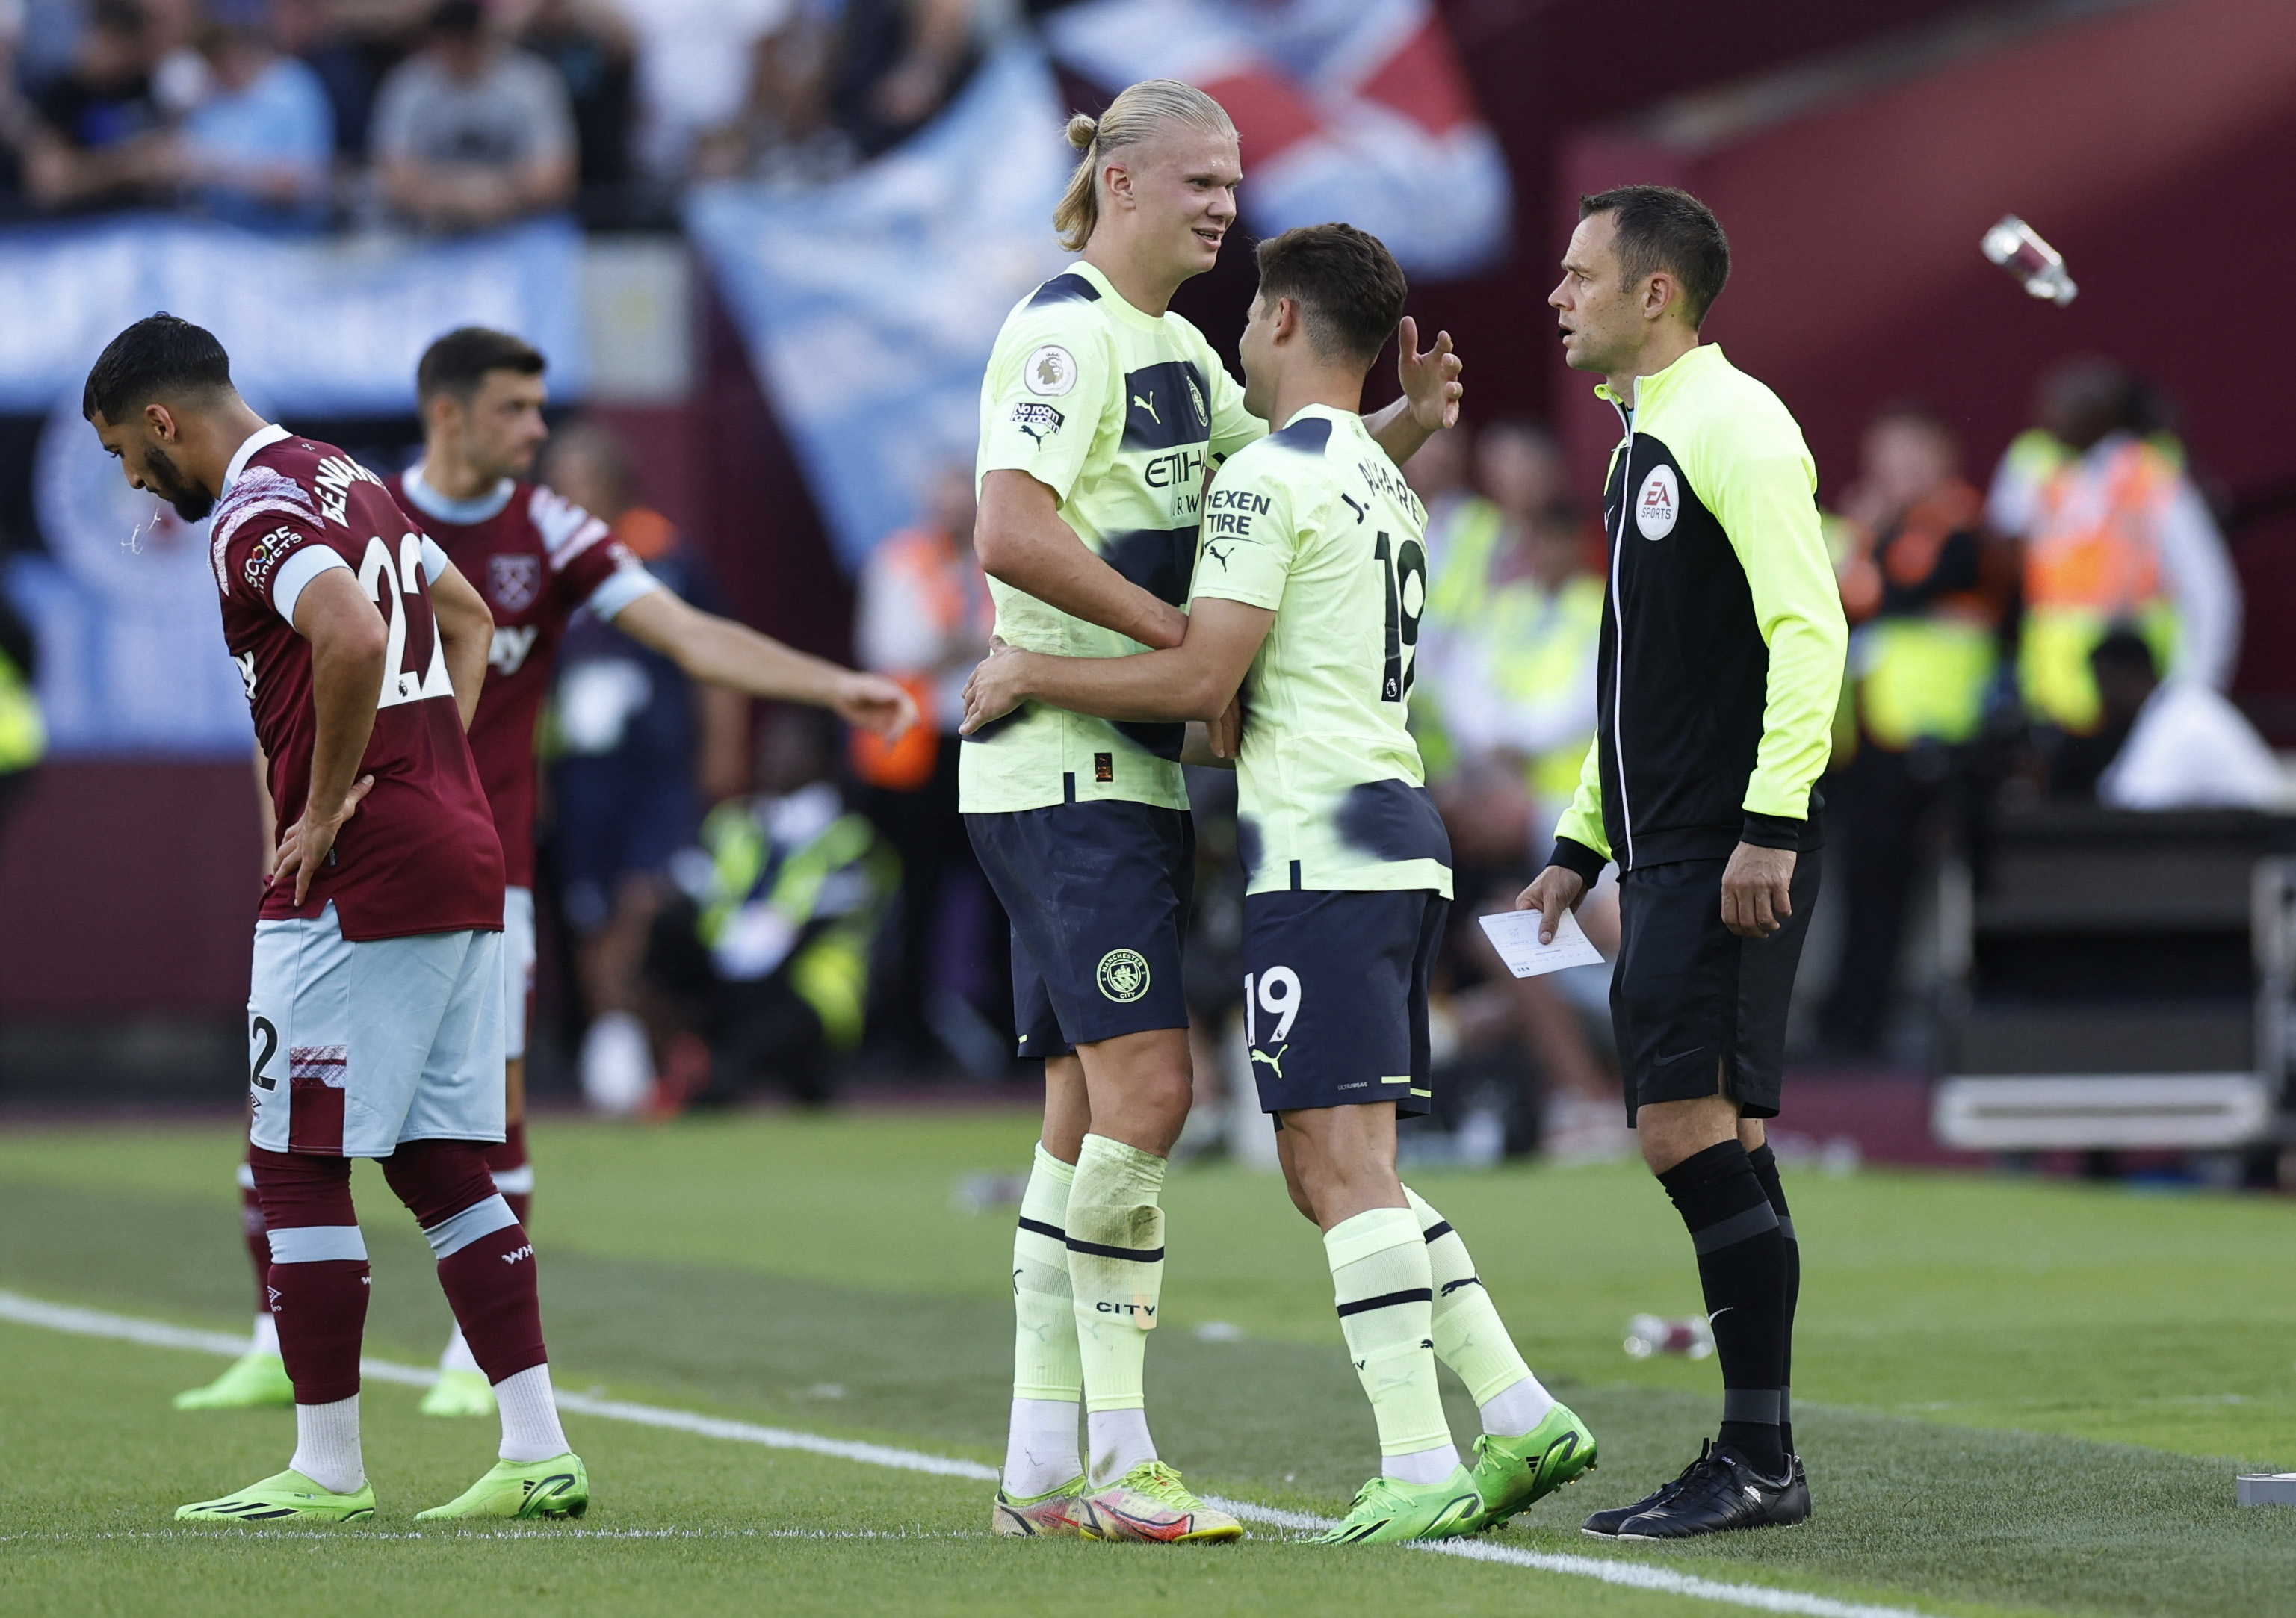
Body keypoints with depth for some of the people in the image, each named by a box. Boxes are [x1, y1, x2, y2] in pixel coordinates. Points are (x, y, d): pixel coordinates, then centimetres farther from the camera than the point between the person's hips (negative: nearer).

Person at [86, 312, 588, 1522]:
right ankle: (539, 1455, 6)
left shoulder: (253, 515, -12)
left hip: (358, 879, -9)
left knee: (296, 1162, -1)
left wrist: (327, 808, -18)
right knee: (442, 1165, 10)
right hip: (462, 862, 9)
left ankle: (327, 1468, 1)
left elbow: (353, 640, -29)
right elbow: (467, 618, 29)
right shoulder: (343, 479, 18)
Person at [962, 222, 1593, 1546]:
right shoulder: (1391, 486, 21)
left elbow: (1201, 678, -14)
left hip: (1322, 851, -9)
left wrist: (1030, 676, -4)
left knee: (1342, 1161, -9)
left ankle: (1421, 1468, -13)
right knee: (1343, 1169, 12)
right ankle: (1523, 1417, 8)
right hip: (1400, 838, 9)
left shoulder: (1271, 474, -8)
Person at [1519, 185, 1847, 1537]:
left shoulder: (1734, 427, -9)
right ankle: (1757, 1460, 8)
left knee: (1692, 1123, -14)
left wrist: (1772, 826, -24)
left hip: (1733, 855, -10)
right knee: (1711, 1140, 7)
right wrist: (1582, 848, 26)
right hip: (1666, 855, 10)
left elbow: (1809, 628, -18)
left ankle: (1761, 1460, -12)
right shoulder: (1645, 447, 21)